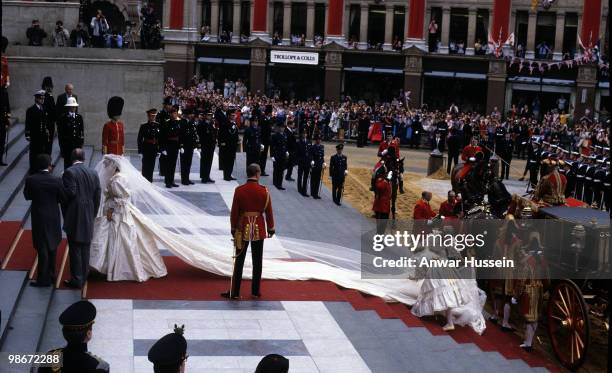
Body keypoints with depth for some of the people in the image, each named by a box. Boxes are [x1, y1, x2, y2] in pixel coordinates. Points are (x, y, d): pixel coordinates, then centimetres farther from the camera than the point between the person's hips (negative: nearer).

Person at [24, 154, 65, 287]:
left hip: (38, 217, -1)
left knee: (42, 247, 5)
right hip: (53, 217, 1)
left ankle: (44, 279, 8)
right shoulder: (56, 180, -14)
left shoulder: (30, 180, -13)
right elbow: (63, 198, -7)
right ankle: (51, 274, 30)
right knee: (51, 246, 19)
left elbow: (27, 196, -2)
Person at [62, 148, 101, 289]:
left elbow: (70, 193, -18)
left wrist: (65, 213, -1)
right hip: (89, 217, 5)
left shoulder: (69, 172, -12)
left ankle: (77, 279, 6)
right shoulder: (93, 173, 4)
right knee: (85, 248, 14)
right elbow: (97, 196, 5)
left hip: (74, 217, -5)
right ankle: (84, 277, 23)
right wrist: (93, 215, 15)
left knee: (75, 248, 2)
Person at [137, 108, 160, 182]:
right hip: (146, 149, -3)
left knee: (151, 166, 10)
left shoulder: (158, 126, 6)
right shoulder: (143, 126, -3)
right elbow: (139, 139, -4)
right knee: (146, 166, -2)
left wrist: (160, 150, 5)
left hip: (154, 149, 3)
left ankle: (150, 181, 18)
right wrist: (140, 151, -9)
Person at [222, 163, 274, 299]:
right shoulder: (264, 191, -8)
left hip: (243, 228, 0)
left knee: (239, 261, 7)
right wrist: (271, 228, 9)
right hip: (259, 229, 0)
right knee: (257, 261, 11)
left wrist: (233, 229, 8)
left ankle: (235, 292, 8)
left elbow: (234, 212, -4)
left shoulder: (239, 190, -8)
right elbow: (269, 211, -3)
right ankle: (255, 291, 17)